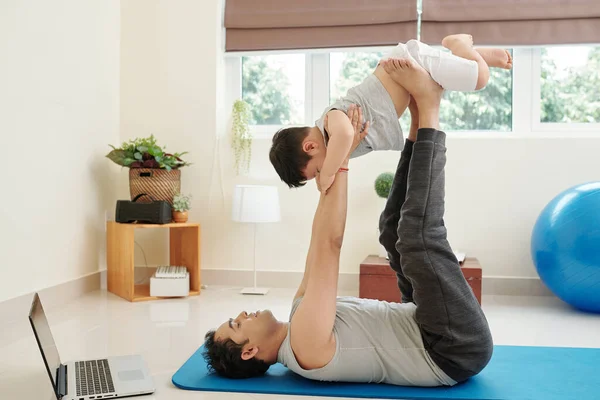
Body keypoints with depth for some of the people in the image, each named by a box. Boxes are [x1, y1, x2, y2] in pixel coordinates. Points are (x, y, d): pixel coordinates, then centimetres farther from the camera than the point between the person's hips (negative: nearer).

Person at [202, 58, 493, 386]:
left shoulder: (300, 316, 9)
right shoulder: (306, 344, -20)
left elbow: (321, 244, 8)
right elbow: (329, 244, -26)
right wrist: (341, 155, -19)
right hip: (460, 348, -8)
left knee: (396, 228, 12)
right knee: (418, 234, -25)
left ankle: (421, 121, 4)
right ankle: (428, 108, -12)